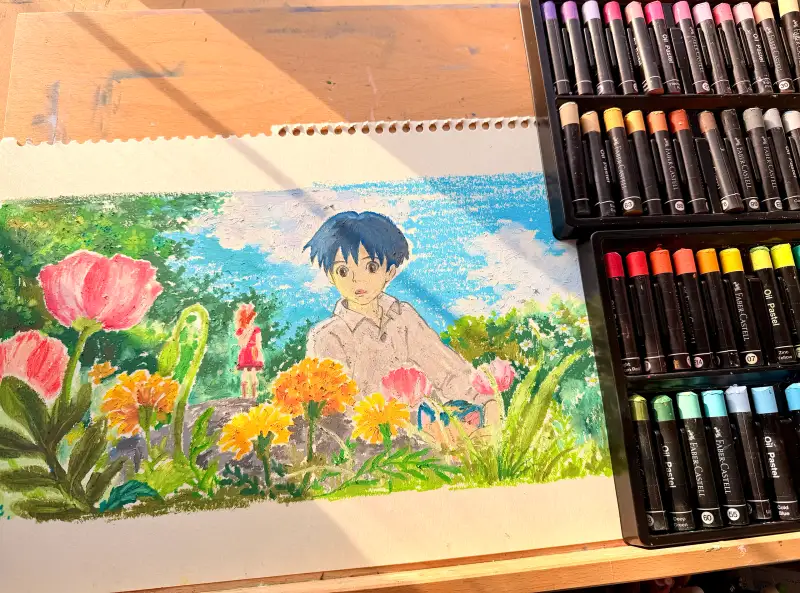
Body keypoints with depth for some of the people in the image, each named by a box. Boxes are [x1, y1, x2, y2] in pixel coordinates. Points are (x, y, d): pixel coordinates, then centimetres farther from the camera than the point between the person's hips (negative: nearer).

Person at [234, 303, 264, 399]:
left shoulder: (256, 330, 3)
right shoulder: (240, 331, 1)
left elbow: (258, 344, 4)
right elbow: (243, 344, -9)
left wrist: (260, 355, -3)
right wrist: (249, 332, -11)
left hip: (254, 355, 0)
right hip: (244, 356, 0)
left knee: (253, 375, 0)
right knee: (244, 375, 1)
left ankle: (254, 396, 4)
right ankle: (244, 396, 6)